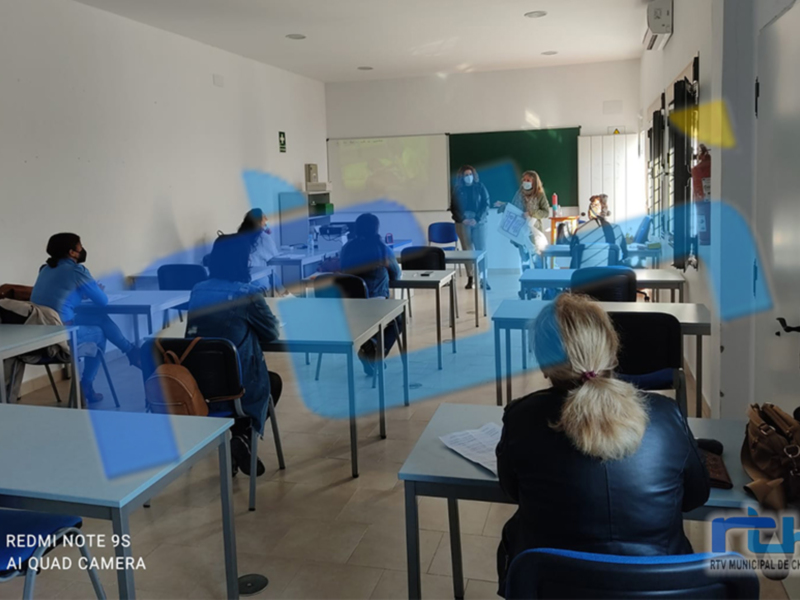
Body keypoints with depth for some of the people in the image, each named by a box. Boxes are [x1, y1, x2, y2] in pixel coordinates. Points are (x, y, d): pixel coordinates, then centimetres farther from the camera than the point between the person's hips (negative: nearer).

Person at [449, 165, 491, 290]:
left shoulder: (480, 187, 3)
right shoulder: (457, 189, 6)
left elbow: (486, 204, 0)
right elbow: (454, 207, 5)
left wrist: (477, 219, -12)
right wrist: (463, 219, -9)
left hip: (479, 222, -1)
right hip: (463, 222, 1)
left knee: (481, 249, -7)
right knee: (467, 250, -1)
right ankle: (470, 279, 3)